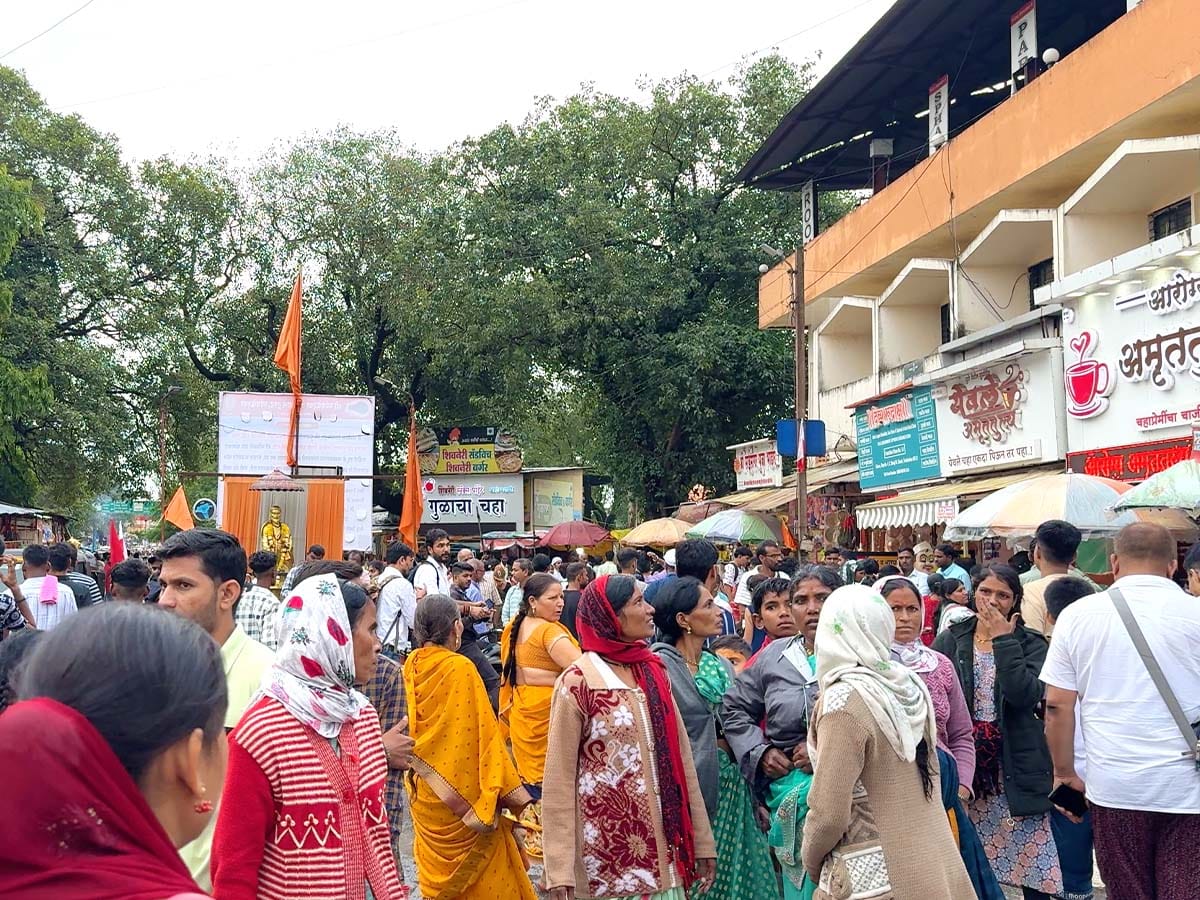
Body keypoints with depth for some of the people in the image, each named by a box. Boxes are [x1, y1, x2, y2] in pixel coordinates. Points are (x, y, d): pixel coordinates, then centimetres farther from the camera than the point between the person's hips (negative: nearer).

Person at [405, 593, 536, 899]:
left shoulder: (410, 667, -3)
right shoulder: (460, 668, -19)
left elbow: (407, 729, 6)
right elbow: (482, 732, -19)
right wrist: (508, 790, -12)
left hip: (424, 794, 6)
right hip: (464, 791, -6)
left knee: (437, 868, 20)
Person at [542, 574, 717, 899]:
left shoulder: (653, 671, 7)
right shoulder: (577, 682, -11)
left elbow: (680, 756, 8)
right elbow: (559, 779, -11)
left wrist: (702, 840, 7)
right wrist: (559, 872, -15)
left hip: (663, 847, 5)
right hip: (608, 852, -5)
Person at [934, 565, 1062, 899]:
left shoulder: (1031, 644, 2)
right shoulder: (950, 640, 5)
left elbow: (1025, 695, -15)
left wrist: (1003, 640, -12)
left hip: (1016, 767, -1)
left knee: (1031, 859, -1)